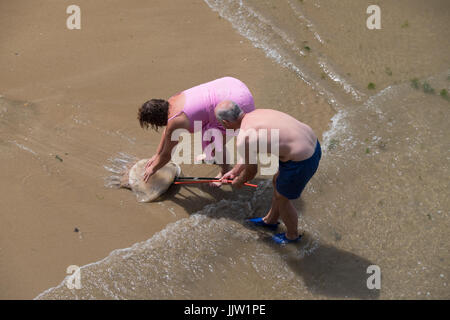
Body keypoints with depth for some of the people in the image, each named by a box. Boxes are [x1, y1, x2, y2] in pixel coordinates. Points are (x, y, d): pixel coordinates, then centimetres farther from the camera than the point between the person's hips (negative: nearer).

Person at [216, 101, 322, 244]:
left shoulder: (244, 139, -20)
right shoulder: (256, 114, 8)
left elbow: (251, 171, -3)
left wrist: (239, 181, 19)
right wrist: (234, 171, 33)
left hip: (300, 162, -9)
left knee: (282, 198, 20)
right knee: (277, 183, 31)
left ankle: (292, 235, 47)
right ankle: (270, 220, 57)